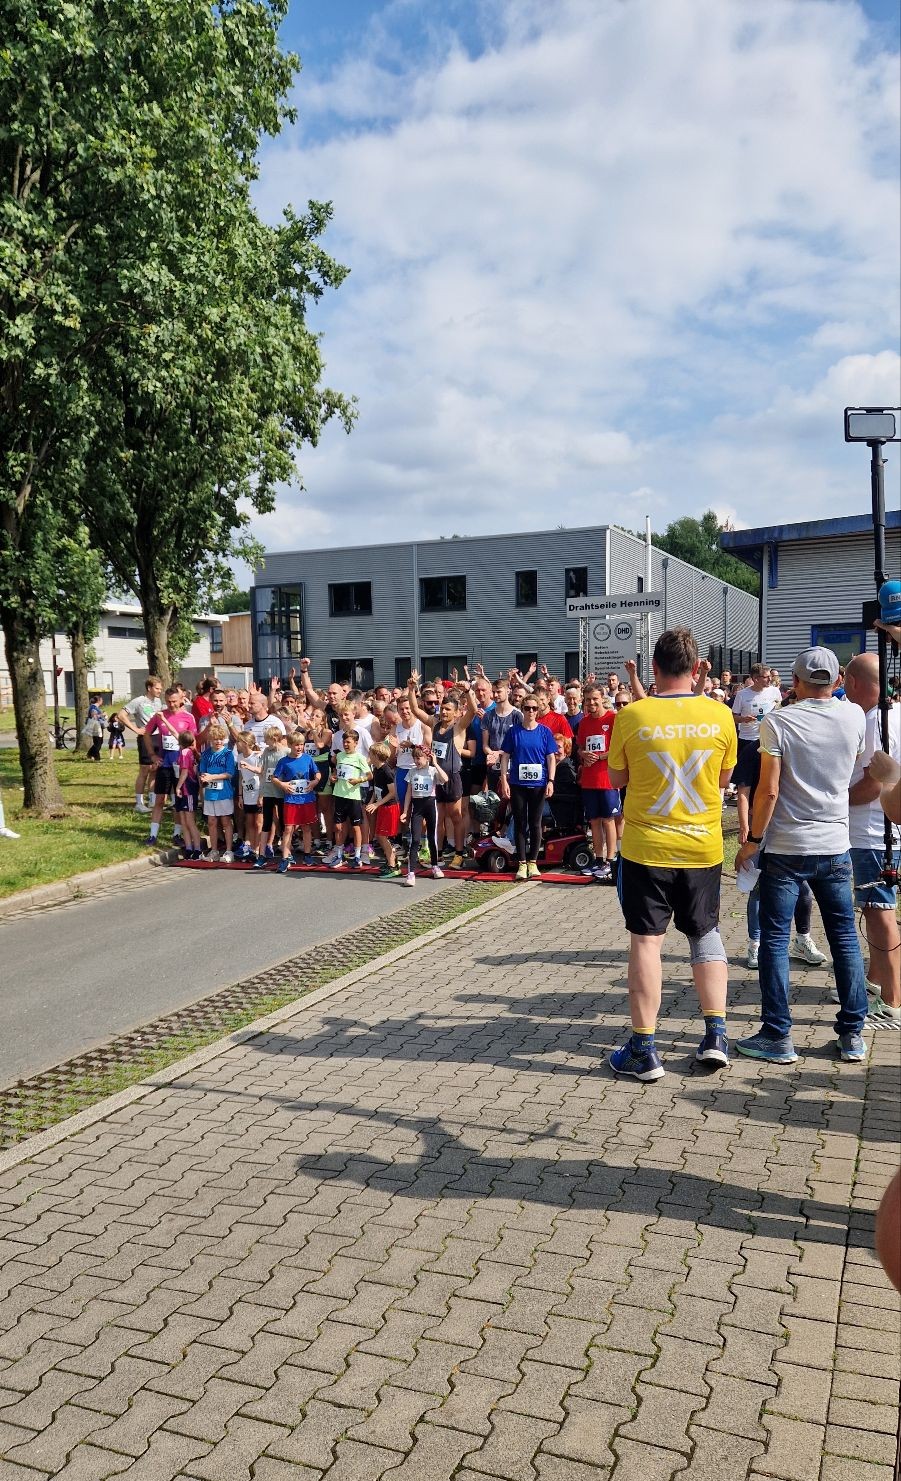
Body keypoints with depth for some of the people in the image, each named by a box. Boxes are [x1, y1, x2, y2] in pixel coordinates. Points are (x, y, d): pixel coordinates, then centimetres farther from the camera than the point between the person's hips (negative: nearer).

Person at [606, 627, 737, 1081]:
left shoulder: (632, 716, -12)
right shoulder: (720, 716, -6)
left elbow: (616, 778, 1)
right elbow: (723, 778, 7)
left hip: (646, 846, -2)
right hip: (703, 846, 2)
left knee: (646, 940, 4)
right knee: (706, 934, 19)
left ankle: (643, 1050, 8)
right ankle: (716, 1034, 16)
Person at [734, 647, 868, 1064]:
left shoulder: (777, 722, -11)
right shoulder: (854, 717, 1)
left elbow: (769, 789, -14)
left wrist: (752, 840, -4)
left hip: (785, 846, -4)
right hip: (835, 846, 4)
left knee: (775, 939, 4)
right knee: (845, 938, 12)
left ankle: (778, 1036, 6)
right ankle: (853, 1034, 18)